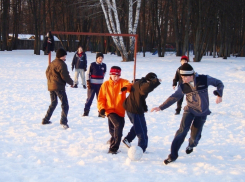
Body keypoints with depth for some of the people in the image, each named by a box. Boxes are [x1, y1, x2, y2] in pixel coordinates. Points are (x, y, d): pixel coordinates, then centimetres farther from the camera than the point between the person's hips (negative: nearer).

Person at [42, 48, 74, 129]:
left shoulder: (52, 63, 13)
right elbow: (65, 76, -15)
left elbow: (47, 72, 21)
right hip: (59, 87, -9)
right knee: (65, 104, -7)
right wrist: (71, 82, 0)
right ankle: (63, 121, -22)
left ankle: (45, 120, 23)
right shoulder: (61, 64, -14)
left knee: (53, 103, 23)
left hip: (51, 86, 9)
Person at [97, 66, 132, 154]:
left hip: (120, 111, 3)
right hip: (110, 110, -3)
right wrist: (101, 108, -10)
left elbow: (130, 86, -20)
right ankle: (113, 148, -15)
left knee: (115, 130, 14)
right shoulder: (105, 85, 3)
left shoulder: (123, 82, 1)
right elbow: (101, 98, 5)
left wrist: (126, 87, -42)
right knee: (118, 125, -24)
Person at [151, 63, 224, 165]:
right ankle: (173, 155, -11)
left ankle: (191, 145, 42)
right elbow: (174, 97, -1)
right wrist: (161, 107, -6)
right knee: (182, 130, -18)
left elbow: (219, 84, -3)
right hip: (190, 110, 0)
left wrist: (219, 95, -19)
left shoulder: (204, 79, -16)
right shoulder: (183, 87, -10)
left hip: (202, 112, 0)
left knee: (195, 135, 4)